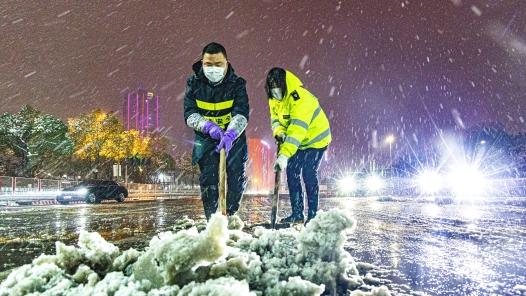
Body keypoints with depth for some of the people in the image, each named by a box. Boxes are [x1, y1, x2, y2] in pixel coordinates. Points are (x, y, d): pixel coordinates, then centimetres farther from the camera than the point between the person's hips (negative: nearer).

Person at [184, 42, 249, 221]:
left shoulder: (237, 84, -12)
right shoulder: (194, 83, -7)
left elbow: (241, 114, -24)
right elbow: (189, 114, -12)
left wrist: (230, 135, -43)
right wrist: (208, 126, -33)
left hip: (233, 137, 0)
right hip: (205, 138, 1)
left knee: (237, 176, -4)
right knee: (208, 178, -4)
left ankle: (231, 216, 19)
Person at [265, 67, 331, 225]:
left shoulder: (301, 99, -32)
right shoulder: (274, 99, -4)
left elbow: (297, 130, -40)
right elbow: (275, 119, 1)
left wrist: (284, 154, -47)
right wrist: (279, 133, -23)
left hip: (315, 139, -8)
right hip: (298, 142, 8)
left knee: (308, 174, -14)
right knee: (292, 173, 2)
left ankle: (313, 215, -2)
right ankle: (297, 214, 11)